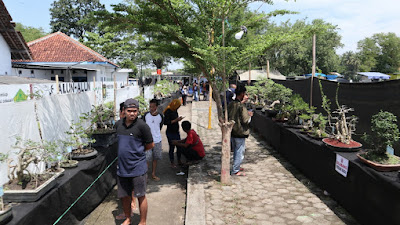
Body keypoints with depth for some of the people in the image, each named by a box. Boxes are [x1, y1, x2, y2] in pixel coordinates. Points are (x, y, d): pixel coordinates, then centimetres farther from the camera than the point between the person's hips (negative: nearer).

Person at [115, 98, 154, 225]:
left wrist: (137, 151, 2)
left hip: (138, 168, -5)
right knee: (124, 196, 18)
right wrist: (125, 152, 10)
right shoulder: (118, 124, 4)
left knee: (141, 196, 8)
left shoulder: (142, 126, -14)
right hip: (122, 167, 5)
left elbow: (150, 145, -6)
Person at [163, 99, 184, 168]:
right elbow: (165, 122, -21)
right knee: (172, 147, 2)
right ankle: (172, 163, 17)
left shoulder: (175, 110, 6)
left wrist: (179, 118, -2)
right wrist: (175, 120, -22)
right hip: (170, 133, -7)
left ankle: (179, 161, 26)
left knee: (179, 146, 11)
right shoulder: (168, 111, -17)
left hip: (176, 132, 7)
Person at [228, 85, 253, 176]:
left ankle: (237, 167, 35)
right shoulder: (241, 106, -22)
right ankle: (235, 170, 12)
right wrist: (250, 115, 1)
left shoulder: (231, 105, 1)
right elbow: (246, 120, -22)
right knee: (240, 152, 5)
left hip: (232, 132, 8)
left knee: (236, 151, 22)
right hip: (240, 133, -8)